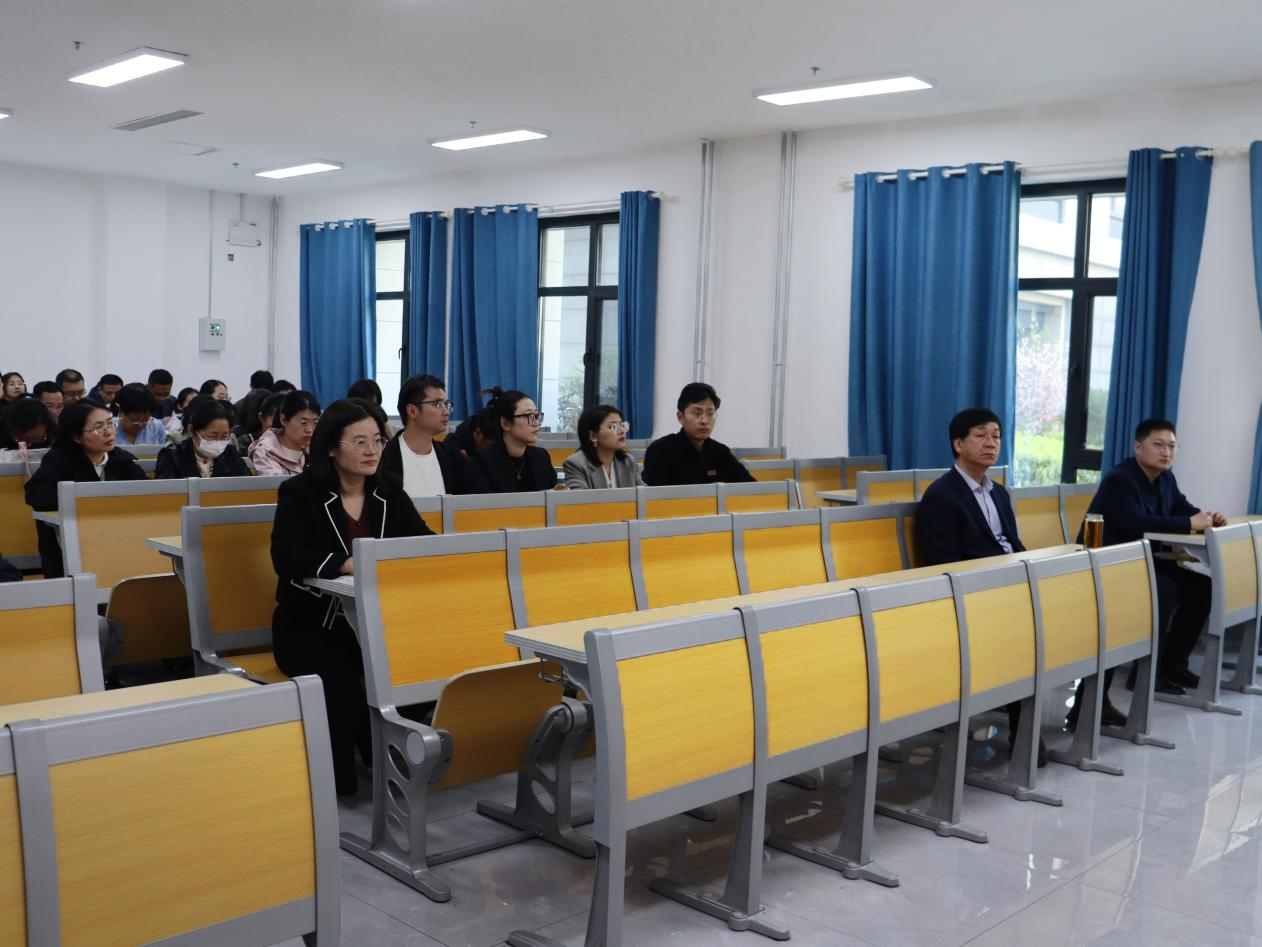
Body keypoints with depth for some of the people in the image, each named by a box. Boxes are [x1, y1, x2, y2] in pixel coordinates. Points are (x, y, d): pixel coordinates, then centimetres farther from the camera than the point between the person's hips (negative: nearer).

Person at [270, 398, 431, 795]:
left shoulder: (388, 490, 7)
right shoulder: (299, 491, -6)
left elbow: (423, 540, 2)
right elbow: (286, 556, -20)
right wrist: (348, 564, -34)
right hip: (310, 625, -3)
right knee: (339, 681, -33)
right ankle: (338, 777, -10)